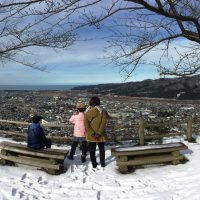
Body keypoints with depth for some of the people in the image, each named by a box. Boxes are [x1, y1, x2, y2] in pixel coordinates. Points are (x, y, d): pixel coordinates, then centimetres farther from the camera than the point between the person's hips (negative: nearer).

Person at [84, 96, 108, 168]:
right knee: (101, 149, 19)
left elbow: (86, 124, -15)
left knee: (92, 150, 14)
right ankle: (102, 164, 27)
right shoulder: (103, 112, -7)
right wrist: (99, 133, -16)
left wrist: (91, 133, -17)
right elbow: (103, 124, -15)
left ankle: (94, 164, 23)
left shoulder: (87, 112, -8)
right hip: (100, 135, 1)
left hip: (90, 135, -1)